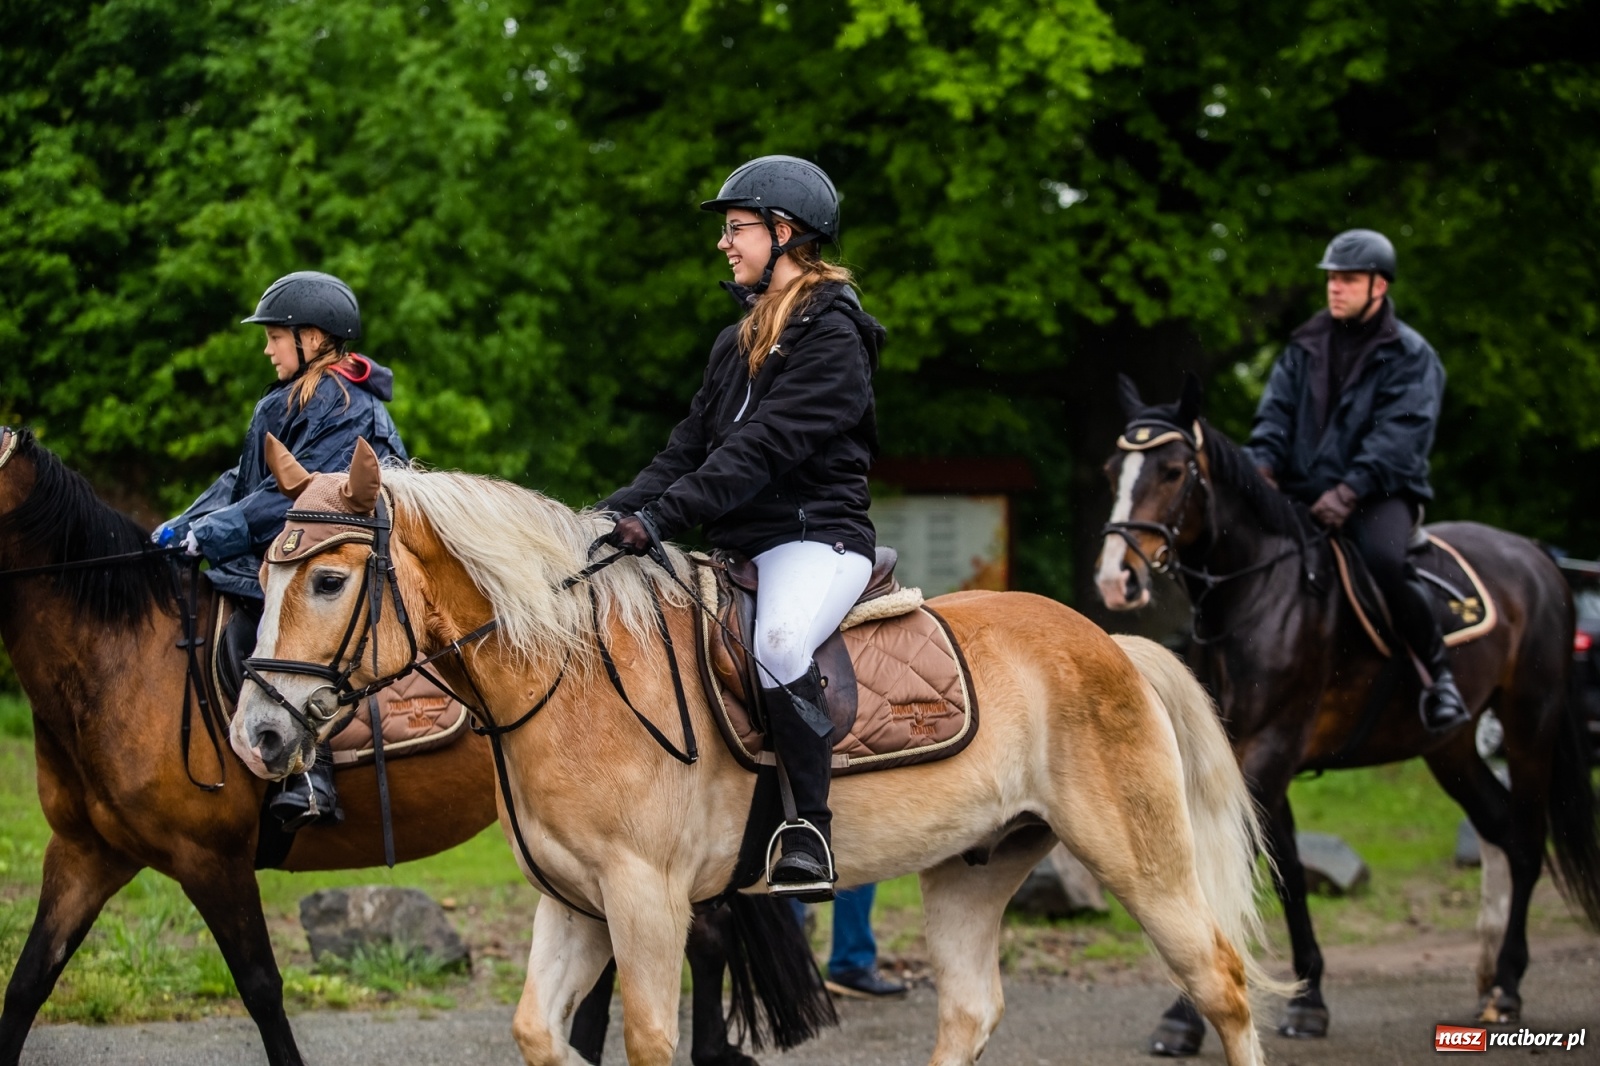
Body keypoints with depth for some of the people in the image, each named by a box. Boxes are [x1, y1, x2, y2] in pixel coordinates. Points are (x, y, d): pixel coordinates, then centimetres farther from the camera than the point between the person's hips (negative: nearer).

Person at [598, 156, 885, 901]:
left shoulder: (832, 336, -9)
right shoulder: (738, 342, 20)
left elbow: (763, 448, -20)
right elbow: (690, 447, 16)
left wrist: (661, 516, -28)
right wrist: (615, 511, -1)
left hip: (816, 538, -9)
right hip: (739, 546, 10)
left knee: (777, 643, -38)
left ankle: (810, 829, -30)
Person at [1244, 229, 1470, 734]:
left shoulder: (1410, 356, -1)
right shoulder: (1306, 346, 15)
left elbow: (1399, 436, -12)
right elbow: (1277, 410, 10)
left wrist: (1349, 492, -24)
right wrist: (1261, 465, -10)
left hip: (1379, 492, -6)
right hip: (1303, 493, 6)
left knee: (1384, 560, -35)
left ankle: (1439, 674, -20)